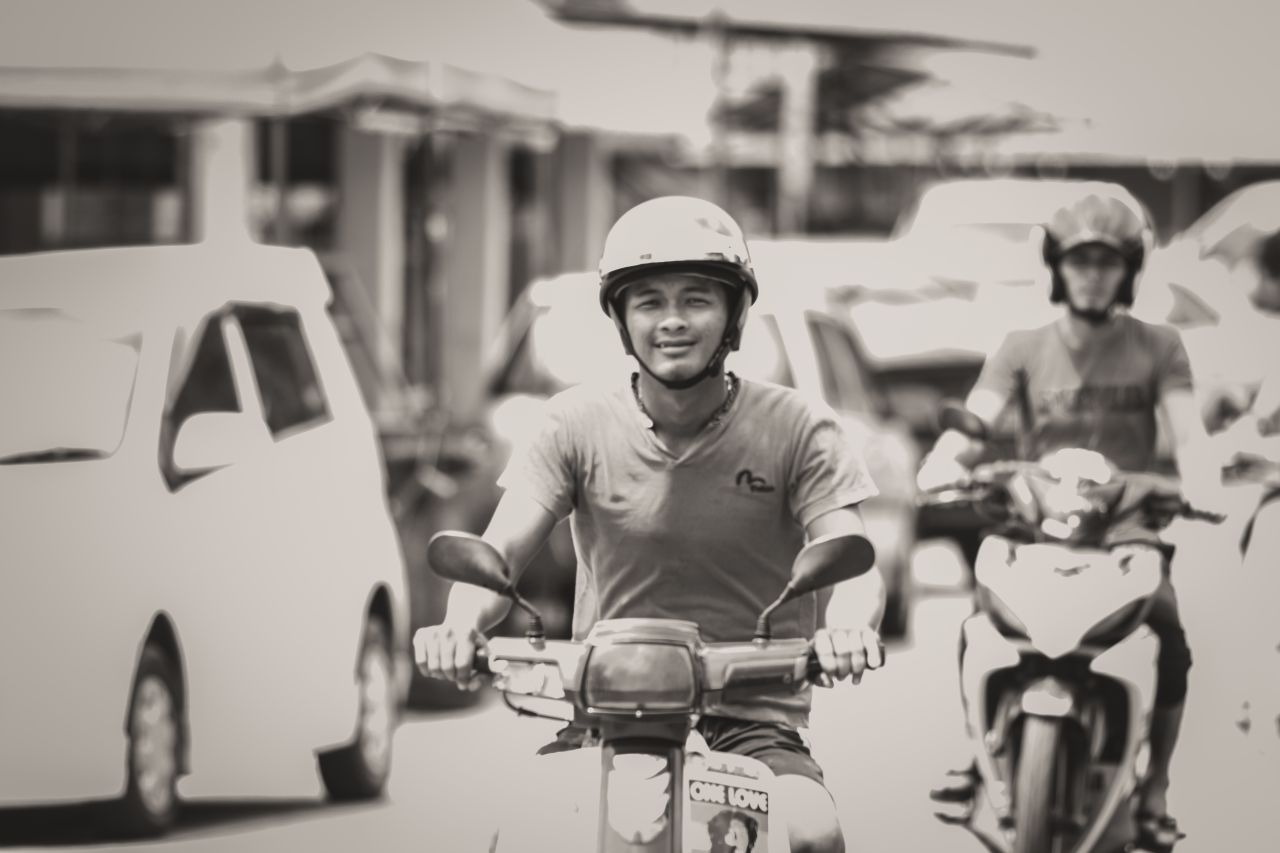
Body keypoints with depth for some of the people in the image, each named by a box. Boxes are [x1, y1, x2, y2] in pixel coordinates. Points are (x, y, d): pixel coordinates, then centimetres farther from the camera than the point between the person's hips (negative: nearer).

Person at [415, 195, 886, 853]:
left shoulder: (797, 429, 1)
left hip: (753, 722, -1)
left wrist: (846, 627, -35)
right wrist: (462, 625, -29)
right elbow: (499, 552, -5)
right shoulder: (577, 424, 5)